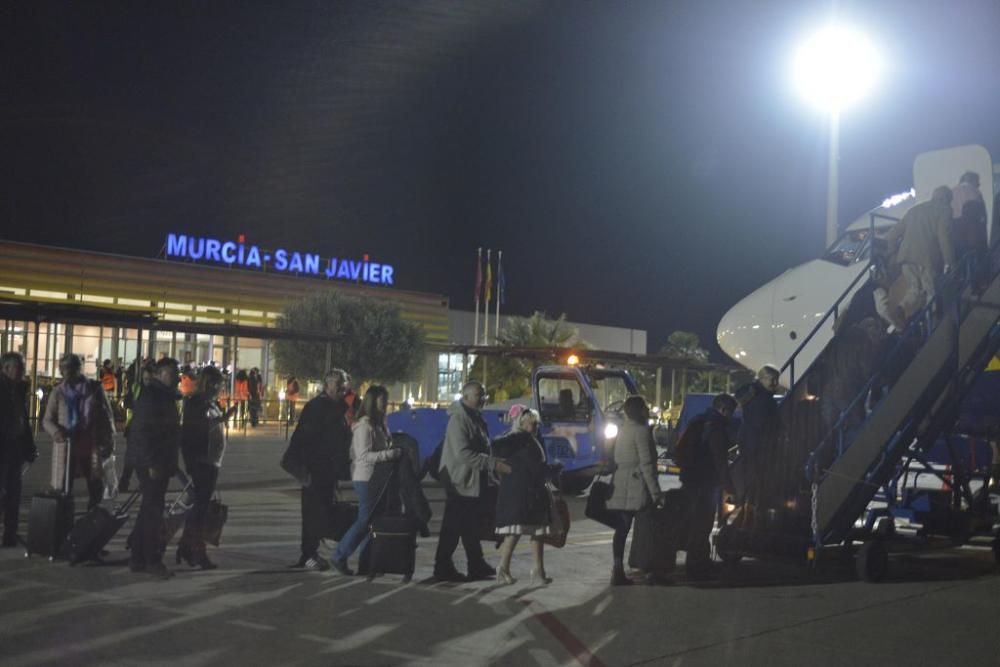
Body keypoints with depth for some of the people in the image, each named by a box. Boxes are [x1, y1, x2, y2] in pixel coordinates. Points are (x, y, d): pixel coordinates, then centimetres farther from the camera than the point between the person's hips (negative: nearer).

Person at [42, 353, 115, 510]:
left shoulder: (95, 389, 3)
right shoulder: (58, 392, 5)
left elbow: (107, 416, 7)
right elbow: (47, 419, 4)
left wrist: (109, 442, 1)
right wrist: (56, 431, -18)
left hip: (93, 447, 0)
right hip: (66, 446, 0)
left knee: (96, 490, 6)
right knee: (63, 491, -3)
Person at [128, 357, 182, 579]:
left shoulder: (165, 396, 16)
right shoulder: (150, 396, -15)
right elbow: (143, 431, -21)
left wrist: (170, 463, 18)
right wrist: (152, 463, -25)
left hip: (160, 461, 10)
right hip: (150, 461, -10)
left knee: (150, 508, 14)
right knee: (153, 510, -6)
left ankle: (138, 559, 21)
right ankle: (153, 561, -1)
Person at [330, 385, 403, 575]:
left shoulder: (379, 424, 12)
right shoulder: (364, 425, -16)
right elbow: (364, 456, -23)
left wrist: (396, 450, 0)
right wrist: (392, 454, -25)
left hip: (377, 477, 9)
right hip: (365, 478, -9)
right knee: (365, 519, -4)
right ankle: (339, 557, 5)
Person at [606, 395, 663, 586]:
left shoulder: (623, 430, 16)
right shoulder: (642, 430, -11)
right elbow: (646, 463, -16)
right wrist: (655, 492, -15)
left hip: (621, 488, 8)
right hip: (637, 489, -8)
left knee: (622, 528, 7)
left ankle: (618, 572, 5)